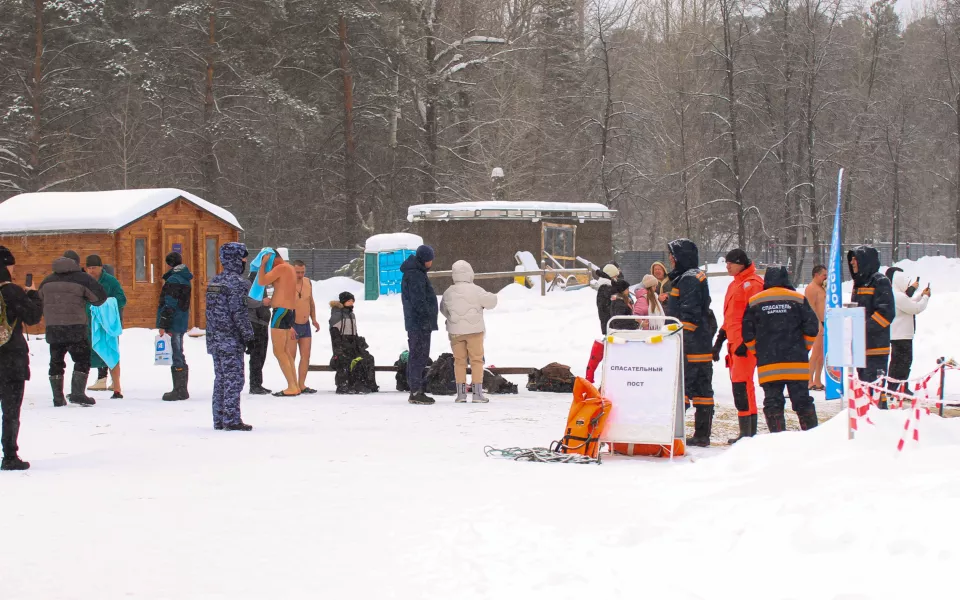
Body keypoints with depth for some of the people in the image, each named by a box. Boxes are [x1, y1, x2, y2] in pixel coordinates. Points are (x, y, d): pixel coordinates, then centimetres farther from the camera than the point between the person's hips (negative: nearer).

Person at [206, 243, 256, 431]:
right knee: (233, 380, -5)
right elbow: (239, 312, -18)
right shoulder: (237, 283, -14)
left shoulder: (214, 282, 13)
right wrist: (249, 335, -11)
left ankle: (219, 420, 15)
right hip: (232, 341, -8)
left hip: (215, 341, 8)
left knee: (220, 378, 12)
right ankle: (232, 420, -6)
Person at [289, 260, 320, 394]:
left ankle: (301, 385, 7)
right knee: (291, 356, -6)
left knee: (306, 356, 4)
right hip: (291, 326, -7)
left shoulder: (308, 282, 6)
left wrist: (314, 319, 10)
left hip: (305, 325, 7)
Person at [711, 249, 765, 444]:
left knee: (741, 384, -14)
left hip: (746, 344, -10)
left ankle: (746, 432, -15)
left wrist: (746, 342, -21)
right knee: (740, 383, 11)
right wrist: (720, 339, 25)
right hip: (734, 342, 10)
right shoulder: (734, 284, 21)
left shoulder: (752, 283, -9)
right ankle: (750, 431, 16)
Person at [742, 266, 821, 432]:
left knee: (773, 403, 3)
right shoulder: (798, 299, 3)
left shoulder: (754, 302, 5)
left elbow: (747, 333, 4)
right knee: (803, 401, 7)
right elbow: (812, 328, 1)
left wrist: (757, 353, 18)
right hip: (797, 362, 0)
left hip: (768, 364, 0)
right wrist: (804, 348, 15)